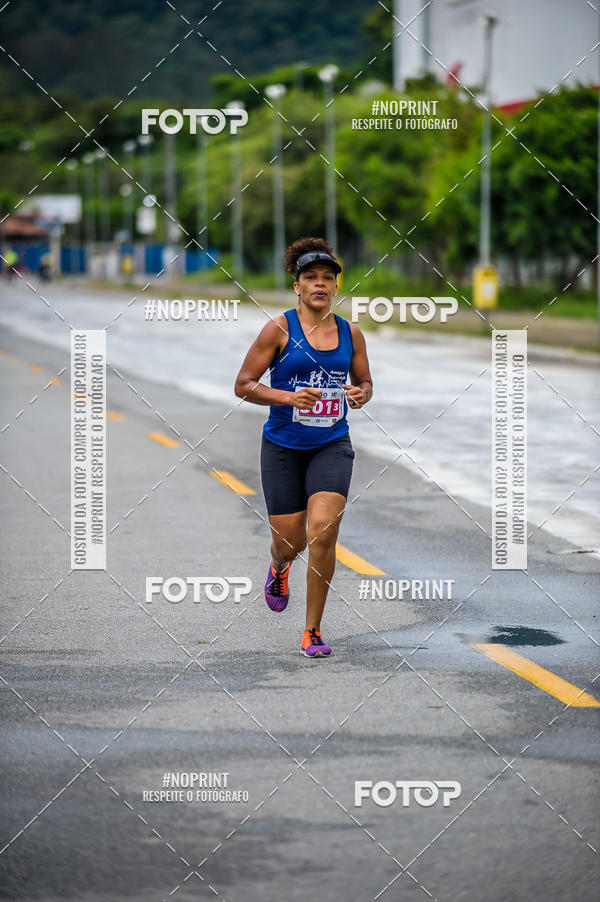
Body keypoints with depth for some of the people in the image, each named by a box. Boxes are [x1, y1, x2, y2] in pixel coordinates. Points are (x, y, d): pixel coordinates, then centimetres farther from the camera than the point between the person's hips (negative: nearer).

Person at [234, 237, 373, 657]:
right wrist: (288, 396, -20)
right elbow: (243, 385, -5)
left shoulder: (351, 333, 3)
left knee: (323, 531, -17)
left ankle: (313, 631, -5)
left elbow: (365, 382, 18)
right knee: (290, 540, 3)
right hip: (282, 447, -1)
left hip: (332, 446, 1)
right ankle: (279, 568, 46)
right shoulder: (279, 329, -6)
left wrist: (361, 394, -6)